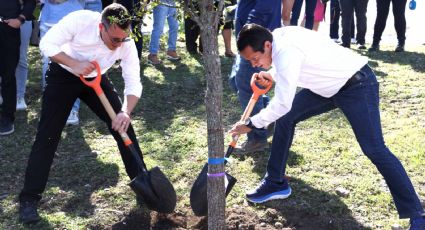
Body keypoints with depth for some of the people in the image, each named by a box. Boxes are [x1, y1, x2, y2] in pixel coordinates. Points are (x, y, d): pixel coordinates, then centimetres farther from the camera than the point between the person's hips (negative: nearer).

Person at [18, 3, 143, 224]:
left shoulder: (127, 43, -25)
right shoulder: (80, 20, -33)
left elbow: (133, 83, -23)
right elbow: (47, 43, -24)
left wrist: (125, 112, -40)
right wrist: (74, 64, -38)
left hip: (96, 79, 3)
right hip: (63, 75, -3)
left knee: (123, 125, -5)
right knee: (47, 136, -7)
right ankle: (29, 198, 1)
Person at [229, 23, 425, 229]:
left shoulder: (286, 52, -31)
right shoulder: (278, 37, -3)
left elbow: (282, 104, -32)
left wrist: (250, 124, -20)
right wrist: (270, 75, -2)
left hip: (357, 85, -10)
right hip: (330, 85, 10)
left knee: (374, 149, -15)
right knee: (285, 117, 4)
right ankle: (275, 183, 16)